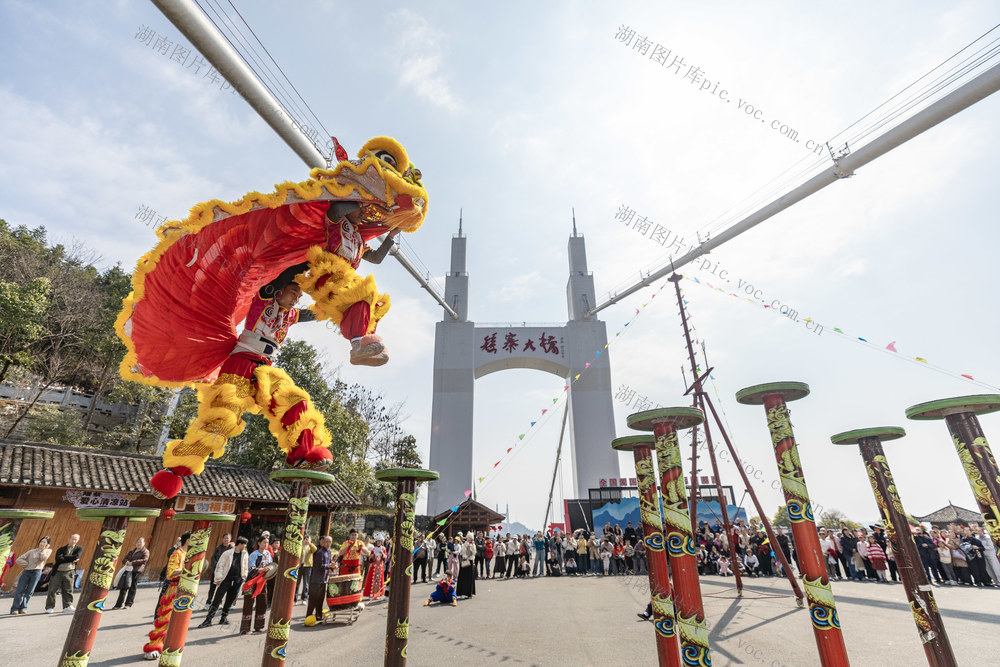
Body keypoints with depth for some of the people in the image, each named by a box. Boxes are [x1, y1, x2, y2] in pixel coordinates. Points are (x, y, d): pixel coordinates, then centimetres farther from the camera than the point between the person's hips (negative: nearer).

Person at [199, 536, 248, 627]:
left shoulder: (244, 554, 6)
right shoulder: (227, 553, -8)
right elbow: (220, 565, -6)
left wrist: (243, 578, 9)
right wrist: (218, 578, -11)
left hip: (237, 580, 4)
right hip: (226, 579, -4)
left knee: (230, 600, 11)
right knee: (216, 599, -4)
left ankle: (223, 618, 23)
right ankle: (208, 619, 6)